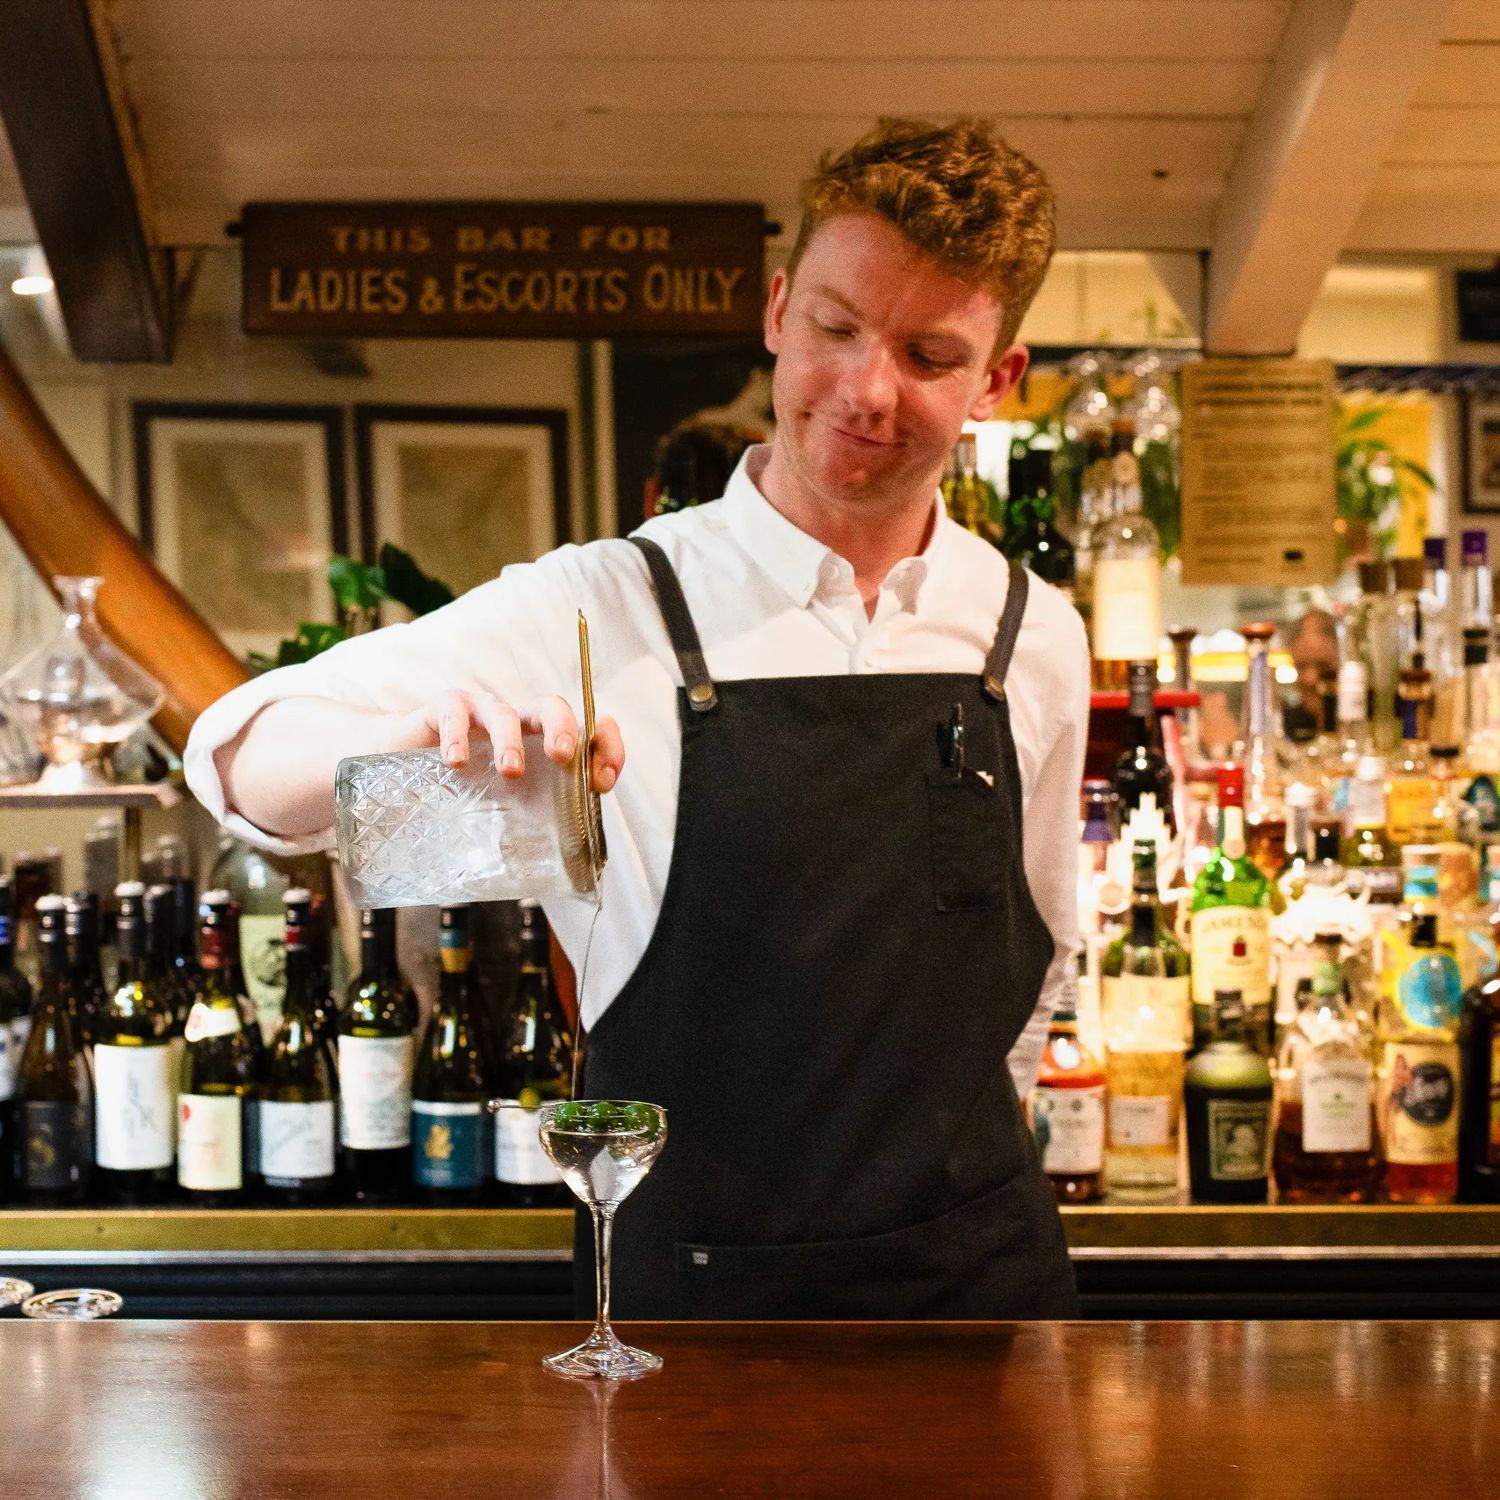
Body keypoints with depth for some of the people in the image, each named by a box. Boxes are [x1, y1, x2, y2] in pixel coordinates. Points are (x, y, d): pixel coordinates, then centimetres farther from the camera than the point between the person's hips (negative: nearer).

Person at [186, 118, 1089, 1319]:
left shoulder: (1036, 638, 1)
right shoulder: (604, 611, -10)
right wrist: (415, 734, -34)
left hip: (980, 1271, 3)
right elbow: (242, 756, -14)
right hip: (692, 1283, -3)